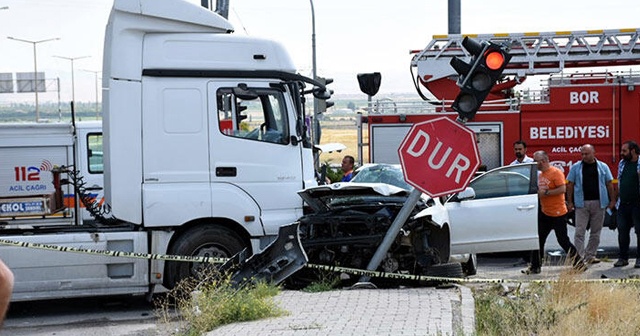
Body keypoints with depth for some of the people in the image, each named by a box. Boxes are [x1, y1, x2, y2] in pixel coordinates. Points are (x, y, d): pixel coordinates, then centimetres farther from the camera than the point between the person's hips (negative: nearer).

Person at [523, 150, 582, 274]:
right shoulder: (540, 175, 12)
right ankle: (535, 267, 12)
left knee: (563, 240, -4)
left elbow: (562, 189, -23)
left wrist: (546, 192, -22)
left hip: (558, 214, -8)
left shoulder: (556, 172, -14)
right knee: (538, 240, 6)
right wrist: (538, 192, 5)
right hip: (544, 213, 8)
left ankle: (579, 263, 7)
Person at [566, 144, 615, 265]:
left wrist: (612, 200, 3)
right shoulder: (576, 167, 4)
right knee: (580, 231, -8)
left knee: (596, 232, 8)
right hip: (582, 204, -2)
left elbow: (609, 184, 8)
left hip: (599, 204, 2)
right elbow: (570, 185, 4)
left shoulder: (603, 167, 6)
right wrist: (570, 202, -1)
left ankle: (590, 255, 18)